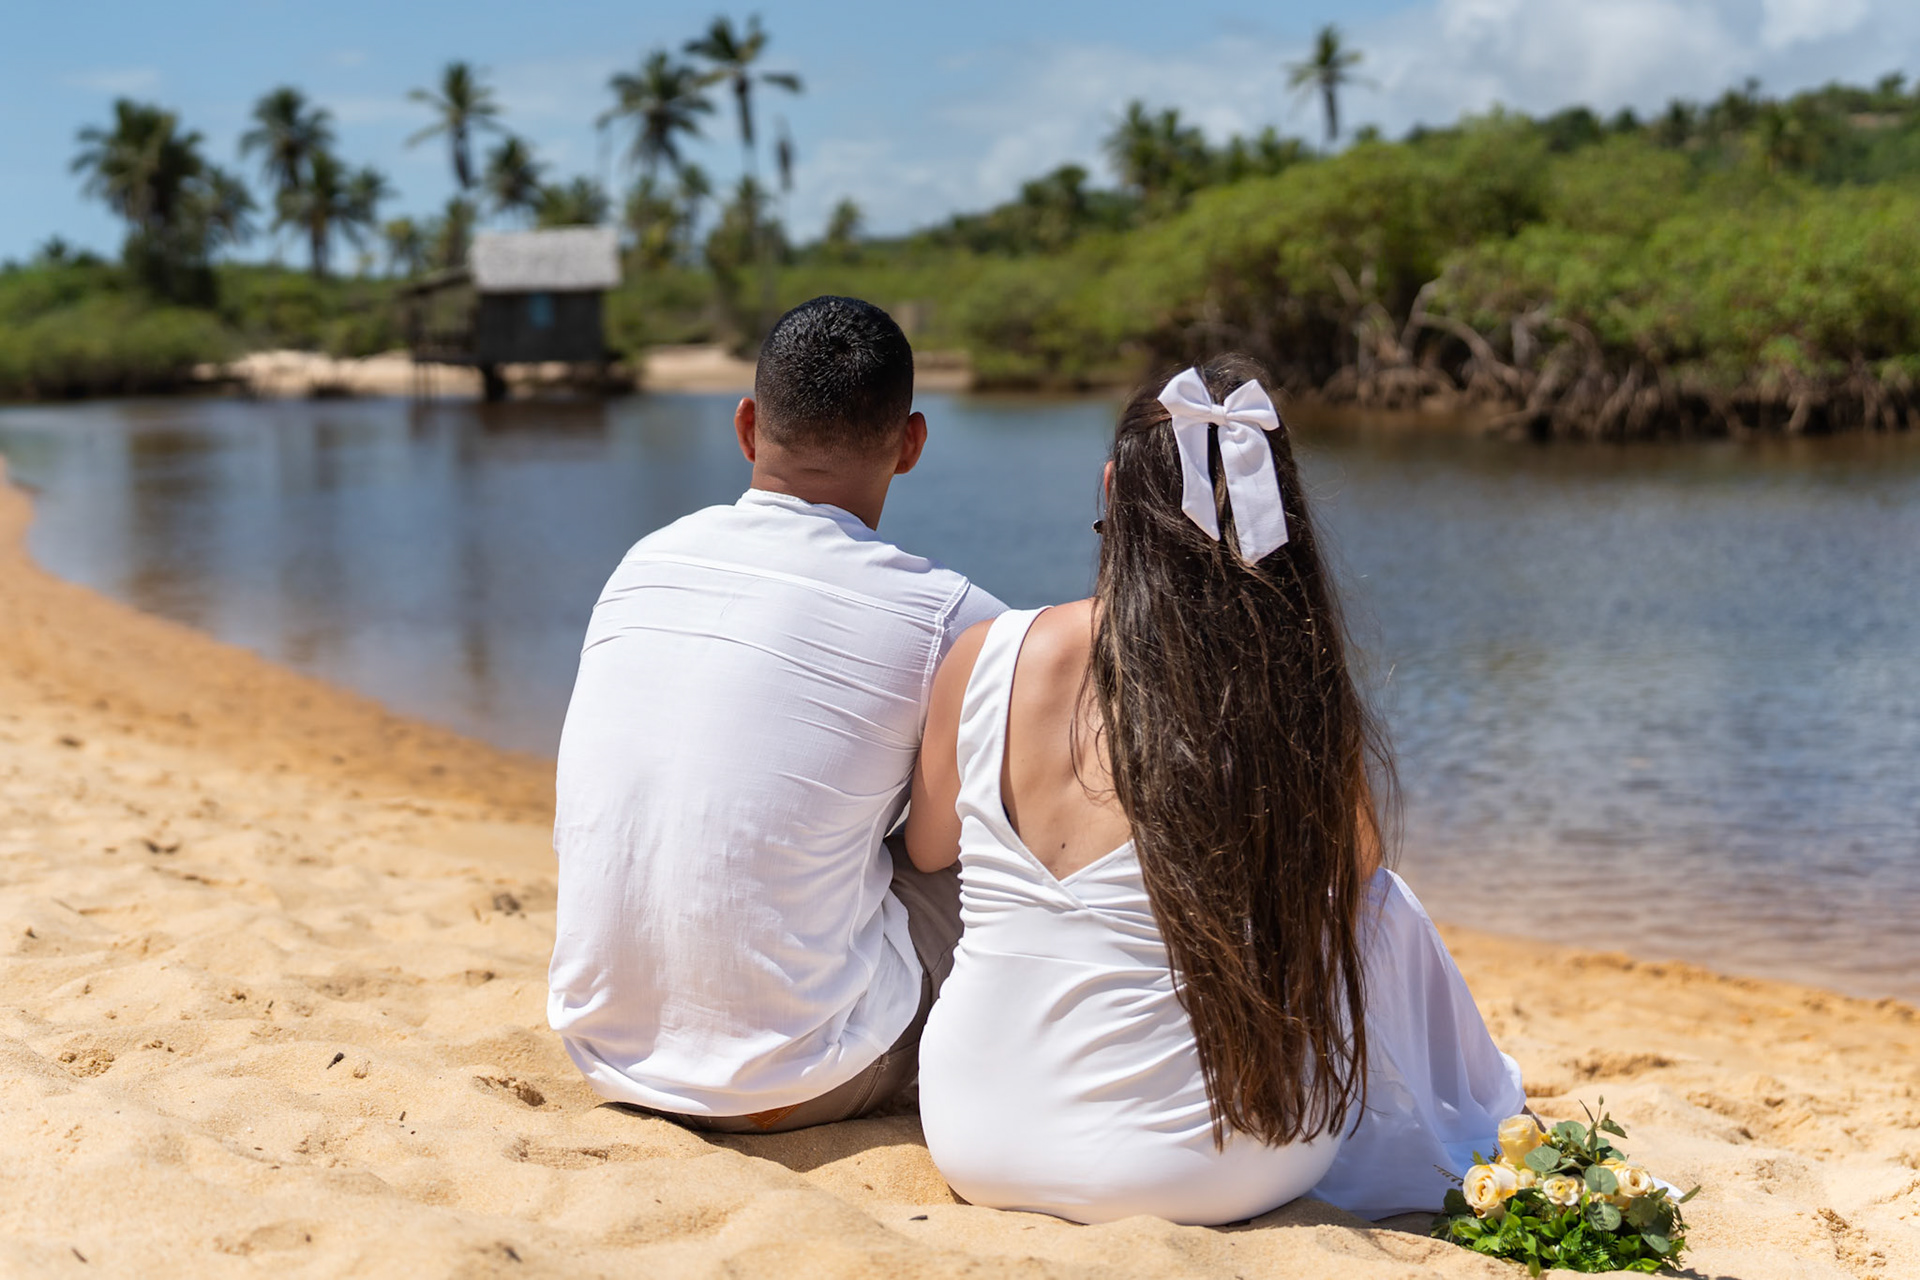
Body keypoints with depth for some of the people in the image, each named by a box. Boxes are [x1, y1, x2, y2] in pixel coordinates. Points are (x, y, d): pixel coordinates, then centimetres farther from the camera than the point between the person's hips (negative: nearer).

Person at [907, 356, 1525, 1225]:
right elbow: (1356, 869, 4)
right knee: (1385, 912, 24)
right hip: (1202, 1177, -2)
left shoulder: (989, 657, -13)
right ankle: (1468, 1136, 53)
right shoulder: (1297, 695, -17)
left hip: (977, 1150, 2)